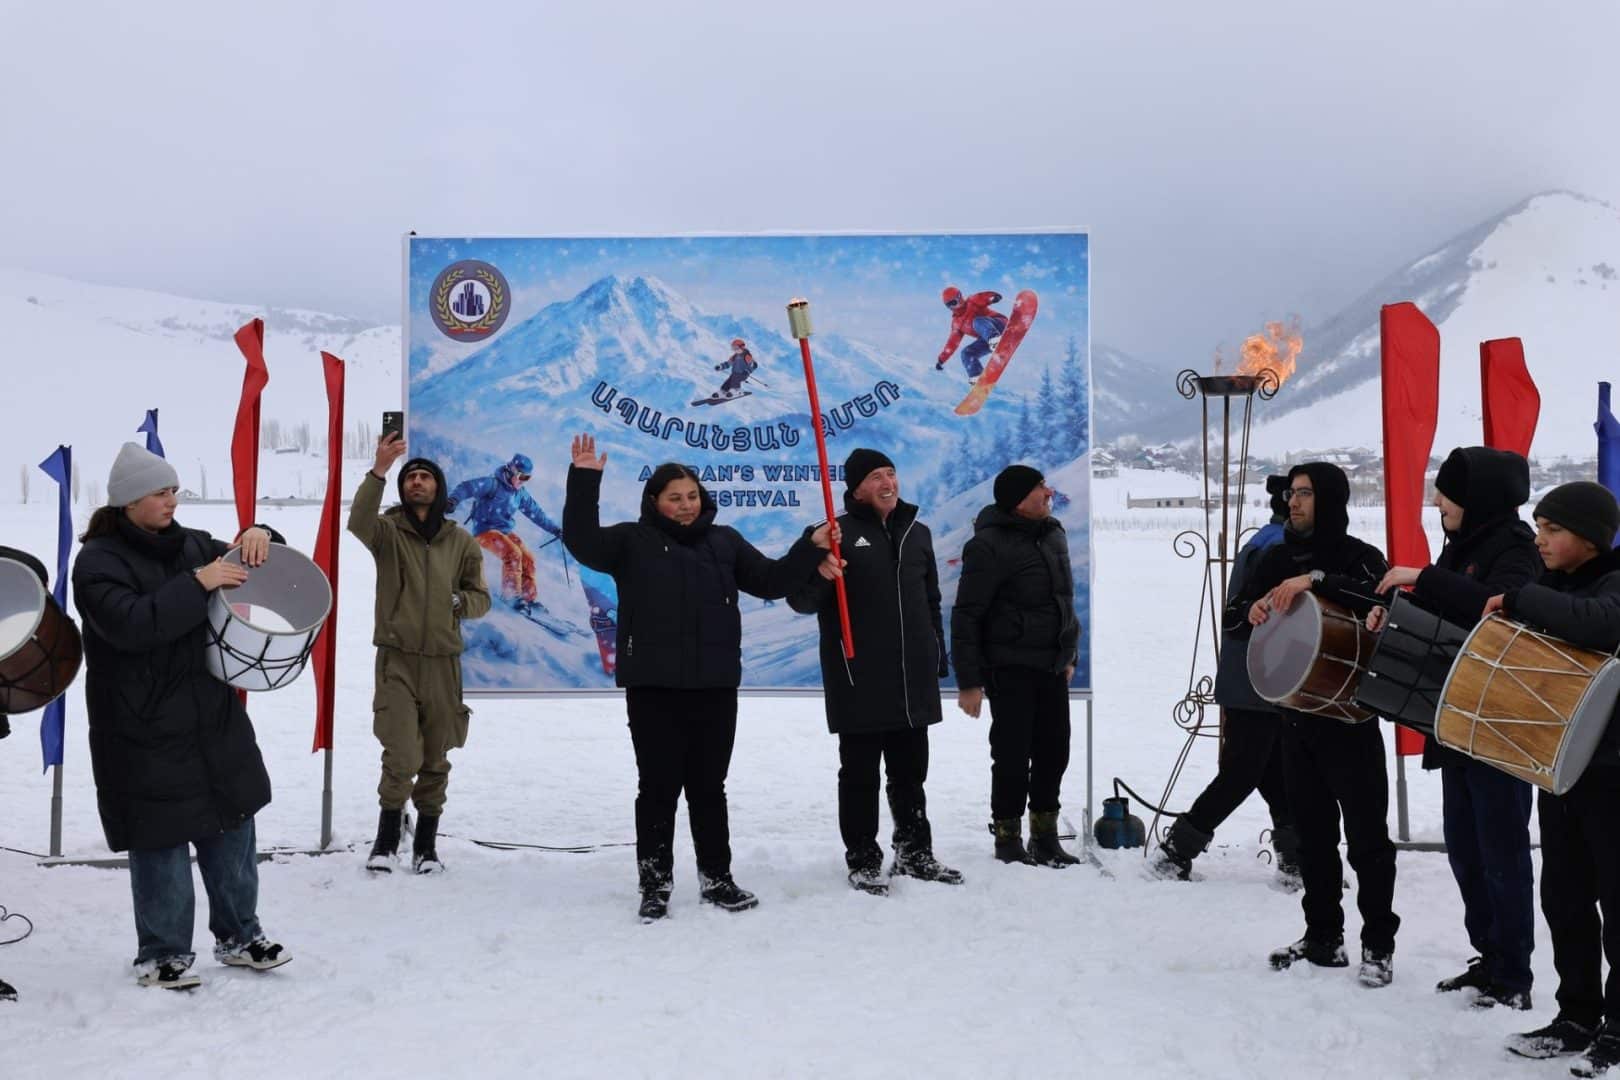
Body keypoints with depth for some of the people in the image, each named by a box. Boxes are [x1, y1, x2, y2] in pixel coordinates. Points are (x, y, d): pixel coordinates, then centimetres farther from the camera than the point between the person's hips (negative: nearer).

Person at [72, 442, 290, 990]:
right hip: (145, 732, -6)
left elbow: (253, 572, 20)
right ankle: (163, 955, 18)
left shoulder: (191, 543, 9)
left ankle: (239, 936, 27)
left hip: (215, 720, 6)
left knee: (232, 830, 12)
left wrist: (259, 537, -2)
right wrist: (198, 584, -26)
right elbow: (129, 624, -25)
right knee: (162, 844, 1)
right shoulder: (98, 560, -9)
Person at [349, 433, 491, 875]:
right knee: (401, 757, -12)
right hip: (396, 659, -2)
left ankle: (426, 843, 25)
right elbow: (358, 521, -23)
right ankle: (387, 838, 10)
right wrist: (379, 470, -33)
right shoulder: (388, 530, 1)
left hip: (442, 660, 3)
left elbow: (481, 599, 11)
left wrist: (457, 600, -11)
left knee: (435, 759, 10)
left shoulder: (460, 541, 8)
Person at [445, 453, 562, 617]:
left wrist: (555, 529, 23)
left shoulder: (521, 493, 9)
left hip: (506, 531, 8)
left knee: (527, 559, 1)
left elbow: (536, 513, 20)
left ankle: (529, 597, 15)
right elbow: (467, 487, -27)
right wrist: (453, 500, -46)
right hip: (485, 529, -8)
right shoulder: (493, 484, -14)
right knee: (513, 553, -25)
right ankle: (512, 595, -17)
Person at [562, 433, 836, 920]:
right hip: (653, 687, -3)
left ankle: (717, 878, 23)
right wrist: (585, 479, -22)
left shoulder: (724, 541, 12)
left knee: (708, 787, 12)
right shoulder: (632, 539, 2)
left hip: (715, 687, 3)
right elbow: (582, 541, -14)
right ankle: (655, 884, 13)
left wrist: (810, 548, 0)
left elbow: (770, 579, 13)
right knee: (658, 787, 3)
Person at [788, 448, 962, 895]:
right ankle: (863, 861, 14)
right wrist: (819, 575, -31)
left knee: (911, 772, 16)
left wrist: (938, 658, 17)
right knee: (860, 774, 3)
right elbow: (800, 600, -10)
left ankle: (915, 853, 28)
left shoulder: (917, 533, 12)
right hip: (859, 681, -5)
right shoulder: (840, 534, -5)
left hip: (913, 681, 5)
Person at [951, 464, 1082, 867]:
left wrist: (1070, 656, 21)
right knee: (1013, 757, 0)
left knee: (1053, 753, 11)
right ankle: (1008, 840, 14)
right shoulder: (990, 545, -15)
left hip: (1052, 668, 7)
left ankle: (1045, 837, 24)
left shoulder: (1053, 534, 9)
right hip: (1011, 670, -7)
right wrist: (968, 681, -16)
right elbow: (966, 616, -14)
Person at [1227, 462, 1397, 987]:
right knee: (1313, 833, 12)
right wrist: (1251, 610, -11)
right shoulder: (1278, 557, 12)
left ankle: (1378, 944, 9)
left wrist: (1315, 579, -33)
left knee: (1366, 834, -1)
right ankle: (1322, 937, 21)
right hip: (1295, 712, 6)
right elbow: (1231, 617, 11)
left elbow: (1384, 596, -26)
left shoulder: (1359, 556, -5)